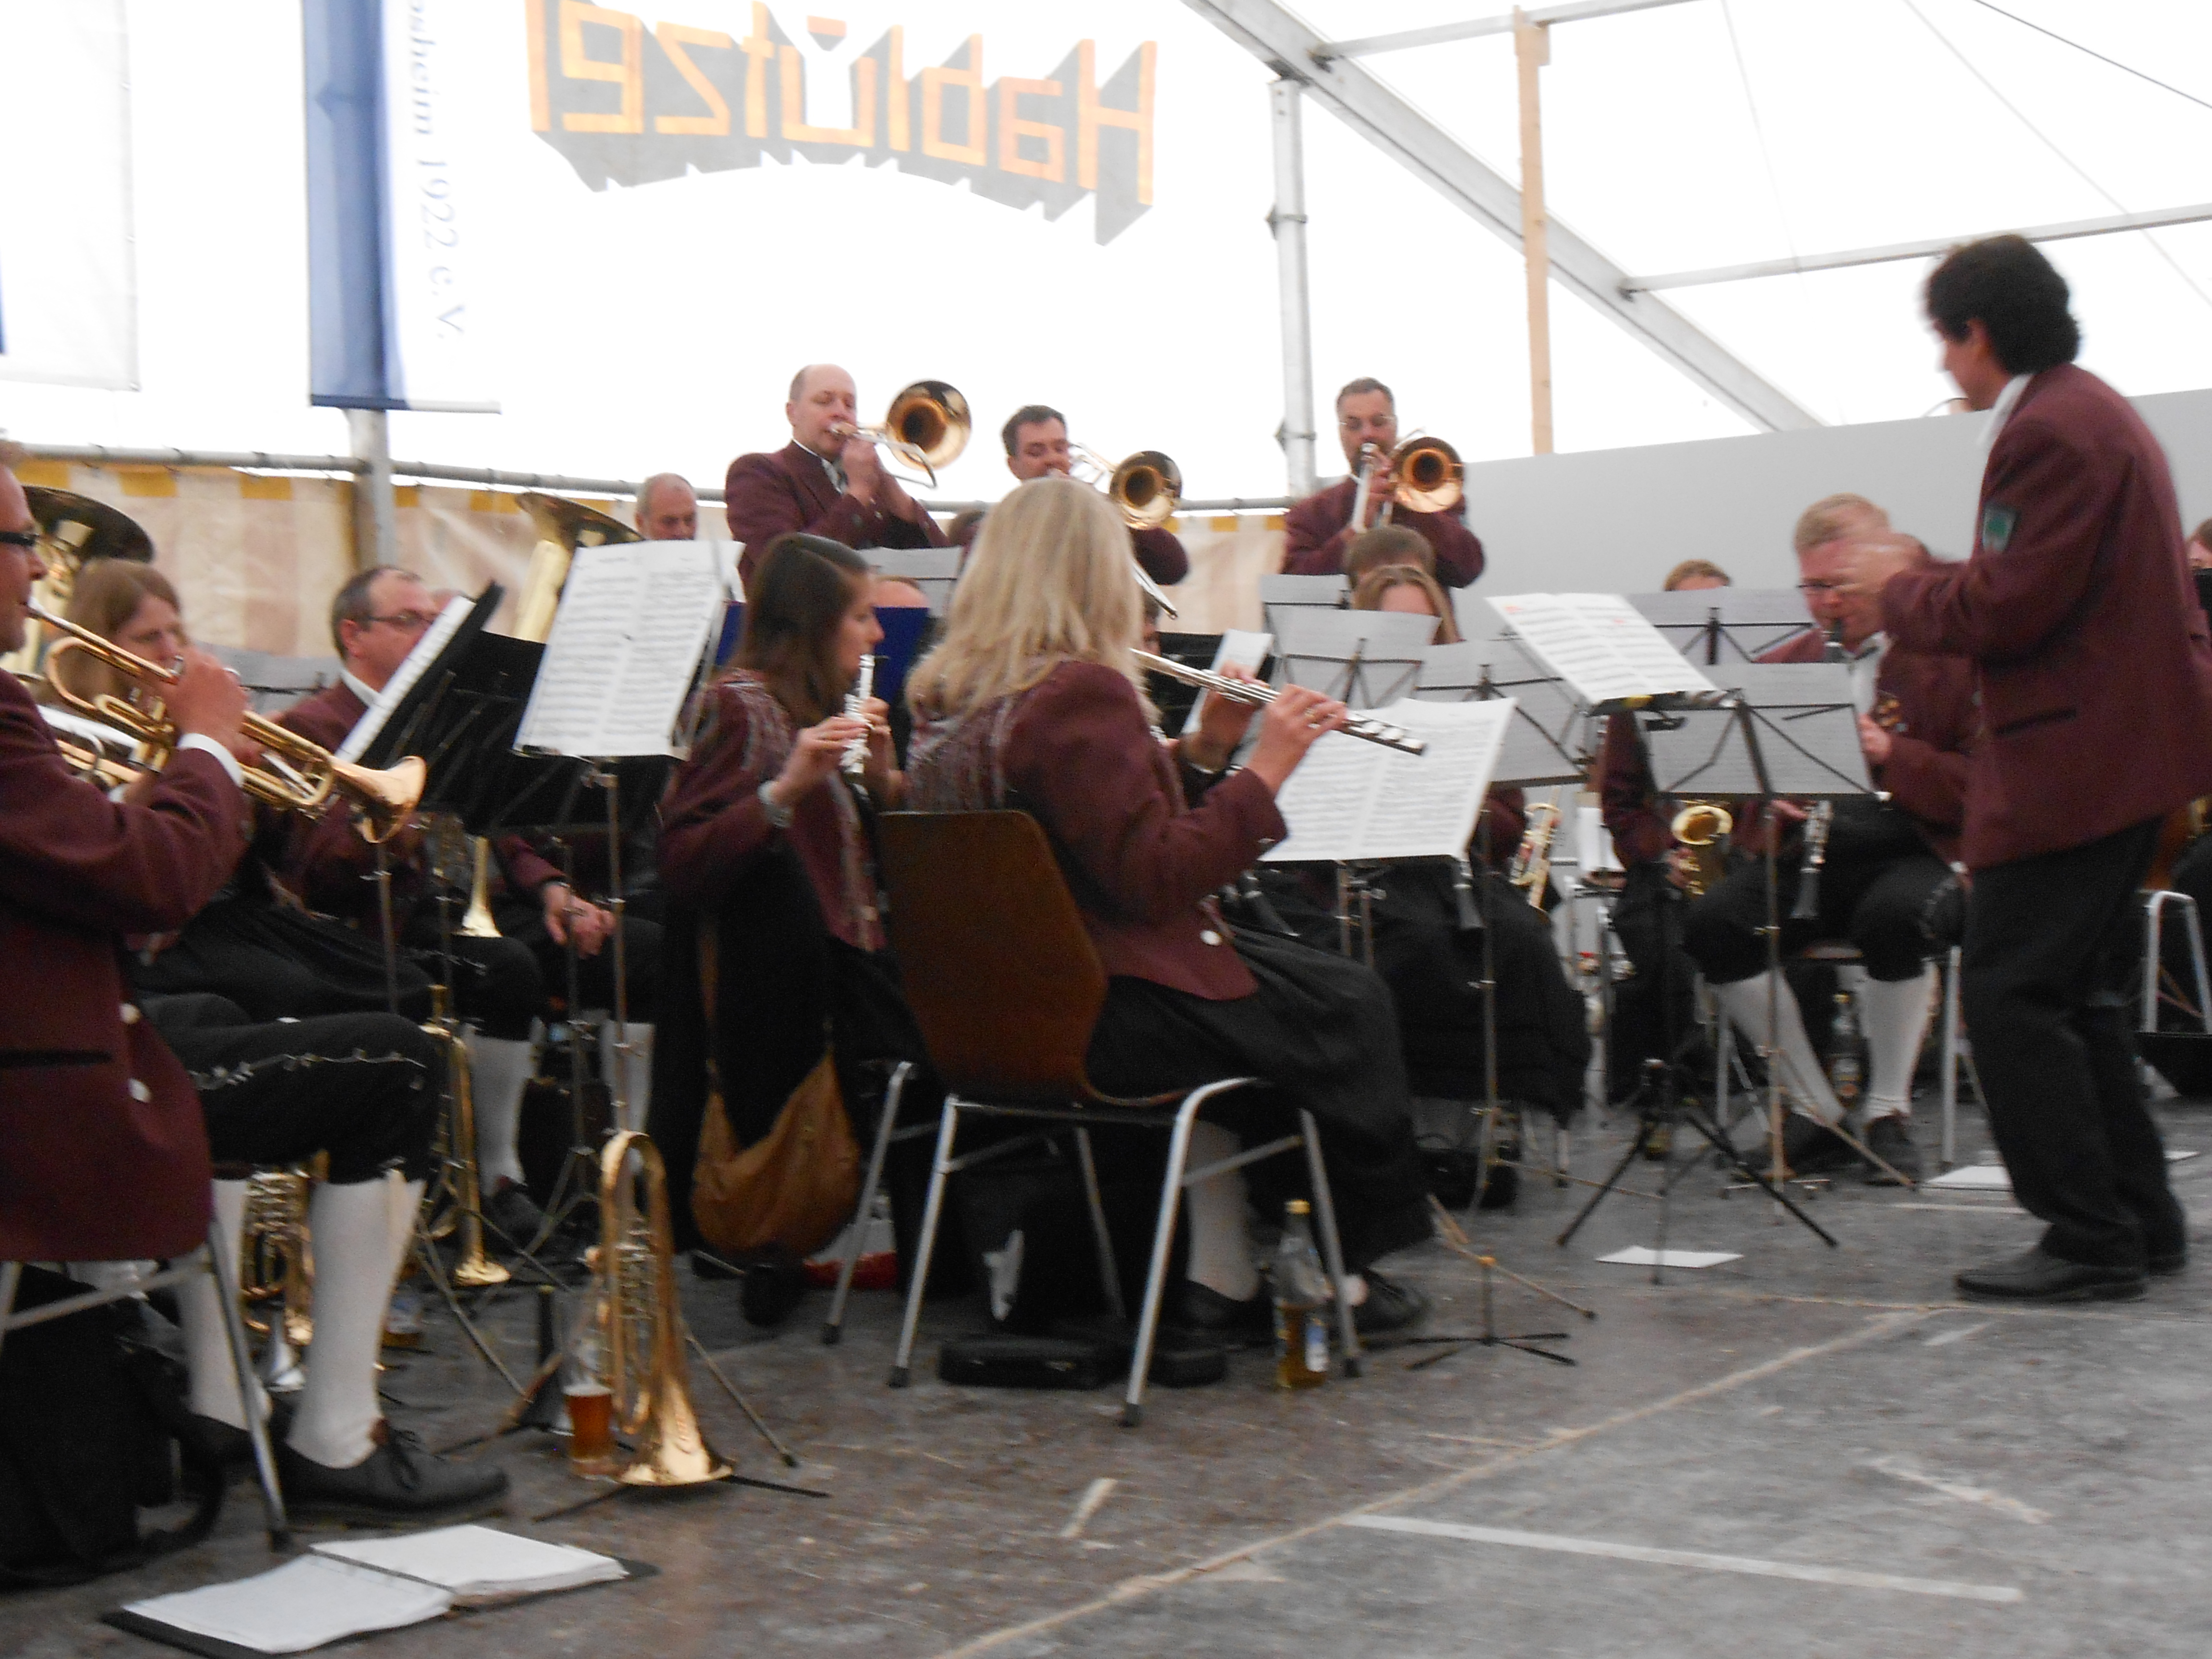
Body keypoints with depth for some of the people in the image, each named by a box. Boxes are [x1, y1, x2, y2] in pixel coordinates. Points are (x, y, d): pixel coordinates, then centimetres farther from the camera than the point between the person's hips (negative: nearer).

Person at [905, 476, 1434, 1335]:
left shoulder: (943, 696, 7)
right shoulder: (1080, 693, -21)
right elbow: (1158, 877, -22)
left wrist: (1202, 751, 8)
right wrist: (1264, 770, -15)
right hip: (1095, 1018, -9)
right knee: (1349, 1001, 9)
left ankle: (1216, 1276, 25)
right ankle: (1344, 1271, 24)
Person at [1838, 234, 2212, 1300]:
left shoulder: (2048, 432, -16)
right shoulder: (2093, 413, 18)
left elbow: (2004, 612, -21)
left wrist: (1900, 587, -4)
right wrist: (1924, 583, 12)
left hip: (2079, 760, -11)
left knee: (2012, 998, -8)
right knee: (2071, 996, 16)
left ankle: (2090, 1241, -5)